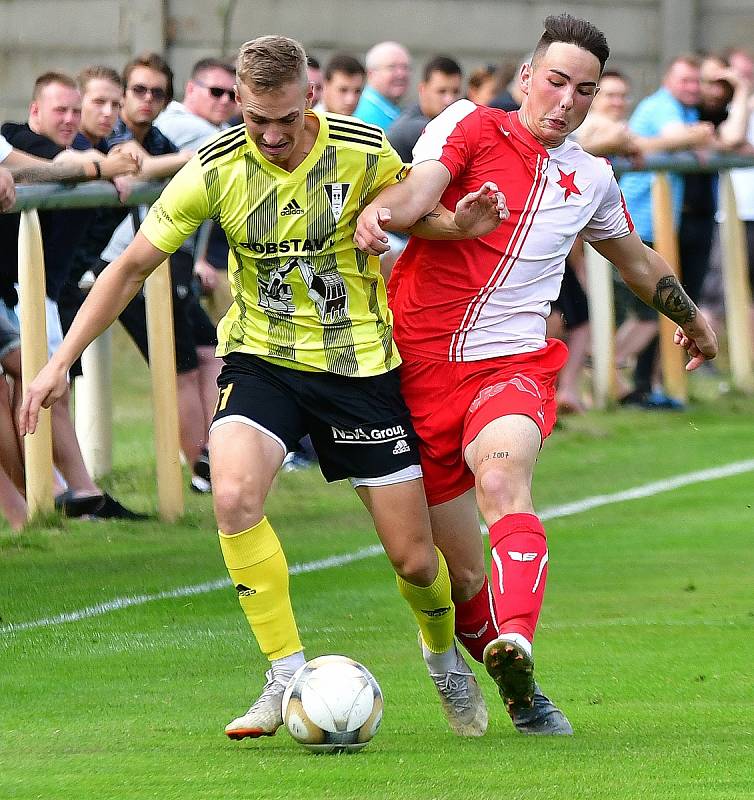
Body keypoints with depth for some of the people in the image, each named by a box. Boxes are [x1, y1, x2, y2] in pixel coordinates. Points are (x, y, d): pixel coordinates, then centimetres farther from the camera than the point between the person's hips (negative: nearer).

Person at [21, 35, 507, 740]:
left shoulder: (364, 152, -12)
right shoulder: (215, 169, -12)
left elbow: (412, 215, 7)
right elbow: (133, 265, -3)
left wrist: (456, 226, -18)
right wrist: (60, 363, -6)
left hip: (360, 362, 0)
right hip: (260, 357, 0)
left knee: (413, 557, 0)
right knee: (233, 496, -30)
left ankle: (443, 654, 35)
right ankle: (288, 677, -18)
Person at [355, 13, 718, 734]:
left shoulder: (592, 180, 14)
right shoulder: (469, 127, 2)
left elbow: (636, 259, 35)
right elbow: (420, 188, -18)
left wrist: (690, 317, 48)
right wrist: (380, 210, -41)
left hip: (512, 363, 1)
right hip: (419, 363, -1)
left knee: (502, 480, -34)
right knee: (463, 573, 1)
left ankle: (515, 644, -55)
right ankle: (521, 698, 25)